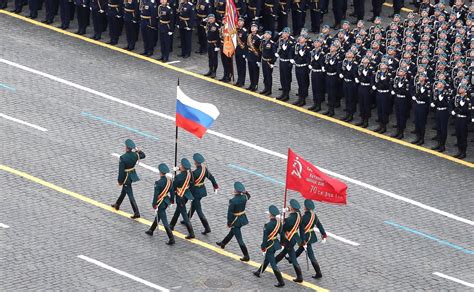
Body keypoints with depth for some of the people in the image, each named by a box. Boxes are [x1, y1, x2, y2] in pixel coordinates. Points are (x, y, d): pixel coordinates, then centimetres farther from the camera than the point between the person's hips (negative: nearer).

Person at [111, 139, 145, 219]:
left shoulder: (123, 158, -26)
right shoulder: (135, 155, -9)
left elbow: (121, 171, -20)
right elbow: (143, 155, 15)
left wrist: (120, 181, -10)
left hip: (126, 177, -8)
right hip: (133, 175, 8)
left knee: (130, 195, -2)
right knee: (124, 191, 27)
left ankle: (136, 213, -4)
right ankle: (117, 205, 48)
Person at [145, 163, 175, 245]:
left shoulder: (158, 183, -26)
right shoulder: (169, 180, -5)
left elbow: (156, 195, -21)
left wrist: (154, 205, -11)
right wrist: (171, 200, 18)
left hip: (160, 203, -8)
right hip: (166, 201, 8)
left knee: (164, 221, -2)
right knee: (158, 216, 28)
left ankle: (171, 239, -3)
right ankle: (151, 230, 48)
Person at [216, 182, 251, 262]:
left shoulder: (233, 201, -26)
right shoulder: (244, 197, -9)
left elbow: (230, 213, -19)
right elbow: (248, 196, 19)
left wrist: (228, 223, -7)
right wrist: (245, 192, 0)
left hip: (235, 221, -8)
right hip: (243, 218, 8)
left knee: (239, 238, 1)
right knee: (232, 231, 30)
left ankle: (246, 256, 3)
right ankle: (223, 243, 54)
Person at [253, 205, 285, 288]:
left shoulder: (268, 226, -27)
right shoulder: (278, 222, -8)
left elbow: (265, 238, -20)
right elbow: (281, 232, 5)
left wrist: (263, 249, -11)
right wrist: (282, 242, 19)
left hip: (269, 245, -8)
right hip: (276, 243, 8)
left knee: (273, 264, 1)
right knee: (267, 259, 27)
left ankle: (281, 282, 3)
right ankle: (259, 272, 48)